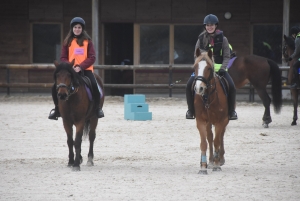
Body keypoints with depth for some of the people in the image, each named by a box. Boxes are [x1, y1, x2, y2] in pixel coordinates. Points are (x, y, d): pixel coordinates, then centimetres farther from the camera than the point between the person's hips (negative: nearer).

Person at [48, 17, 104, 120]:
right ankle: (57, 108, 9)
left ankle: (97, 108, -11)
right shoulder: (68, 41, 9)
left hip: (85, 69, -2)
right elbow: (63, 58, 8)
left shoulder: (87, 41, 4)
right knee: (55, 87, -14)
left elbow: (92, 57, -3)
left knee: (94, 84, -30)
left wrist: (80, 67, -17)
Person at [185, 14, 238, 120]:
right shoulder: (201, 39, 5)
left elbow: (226, 56, 1)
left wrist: (222, 68, -14)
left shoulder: (222, 39, 1)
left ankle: (231, 111, -1)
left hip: (219, 68, -1)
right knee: (189, 85, -19)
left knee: (231, 86, -21)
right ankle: (191, 110, 0)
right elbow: (196, 55, 8)